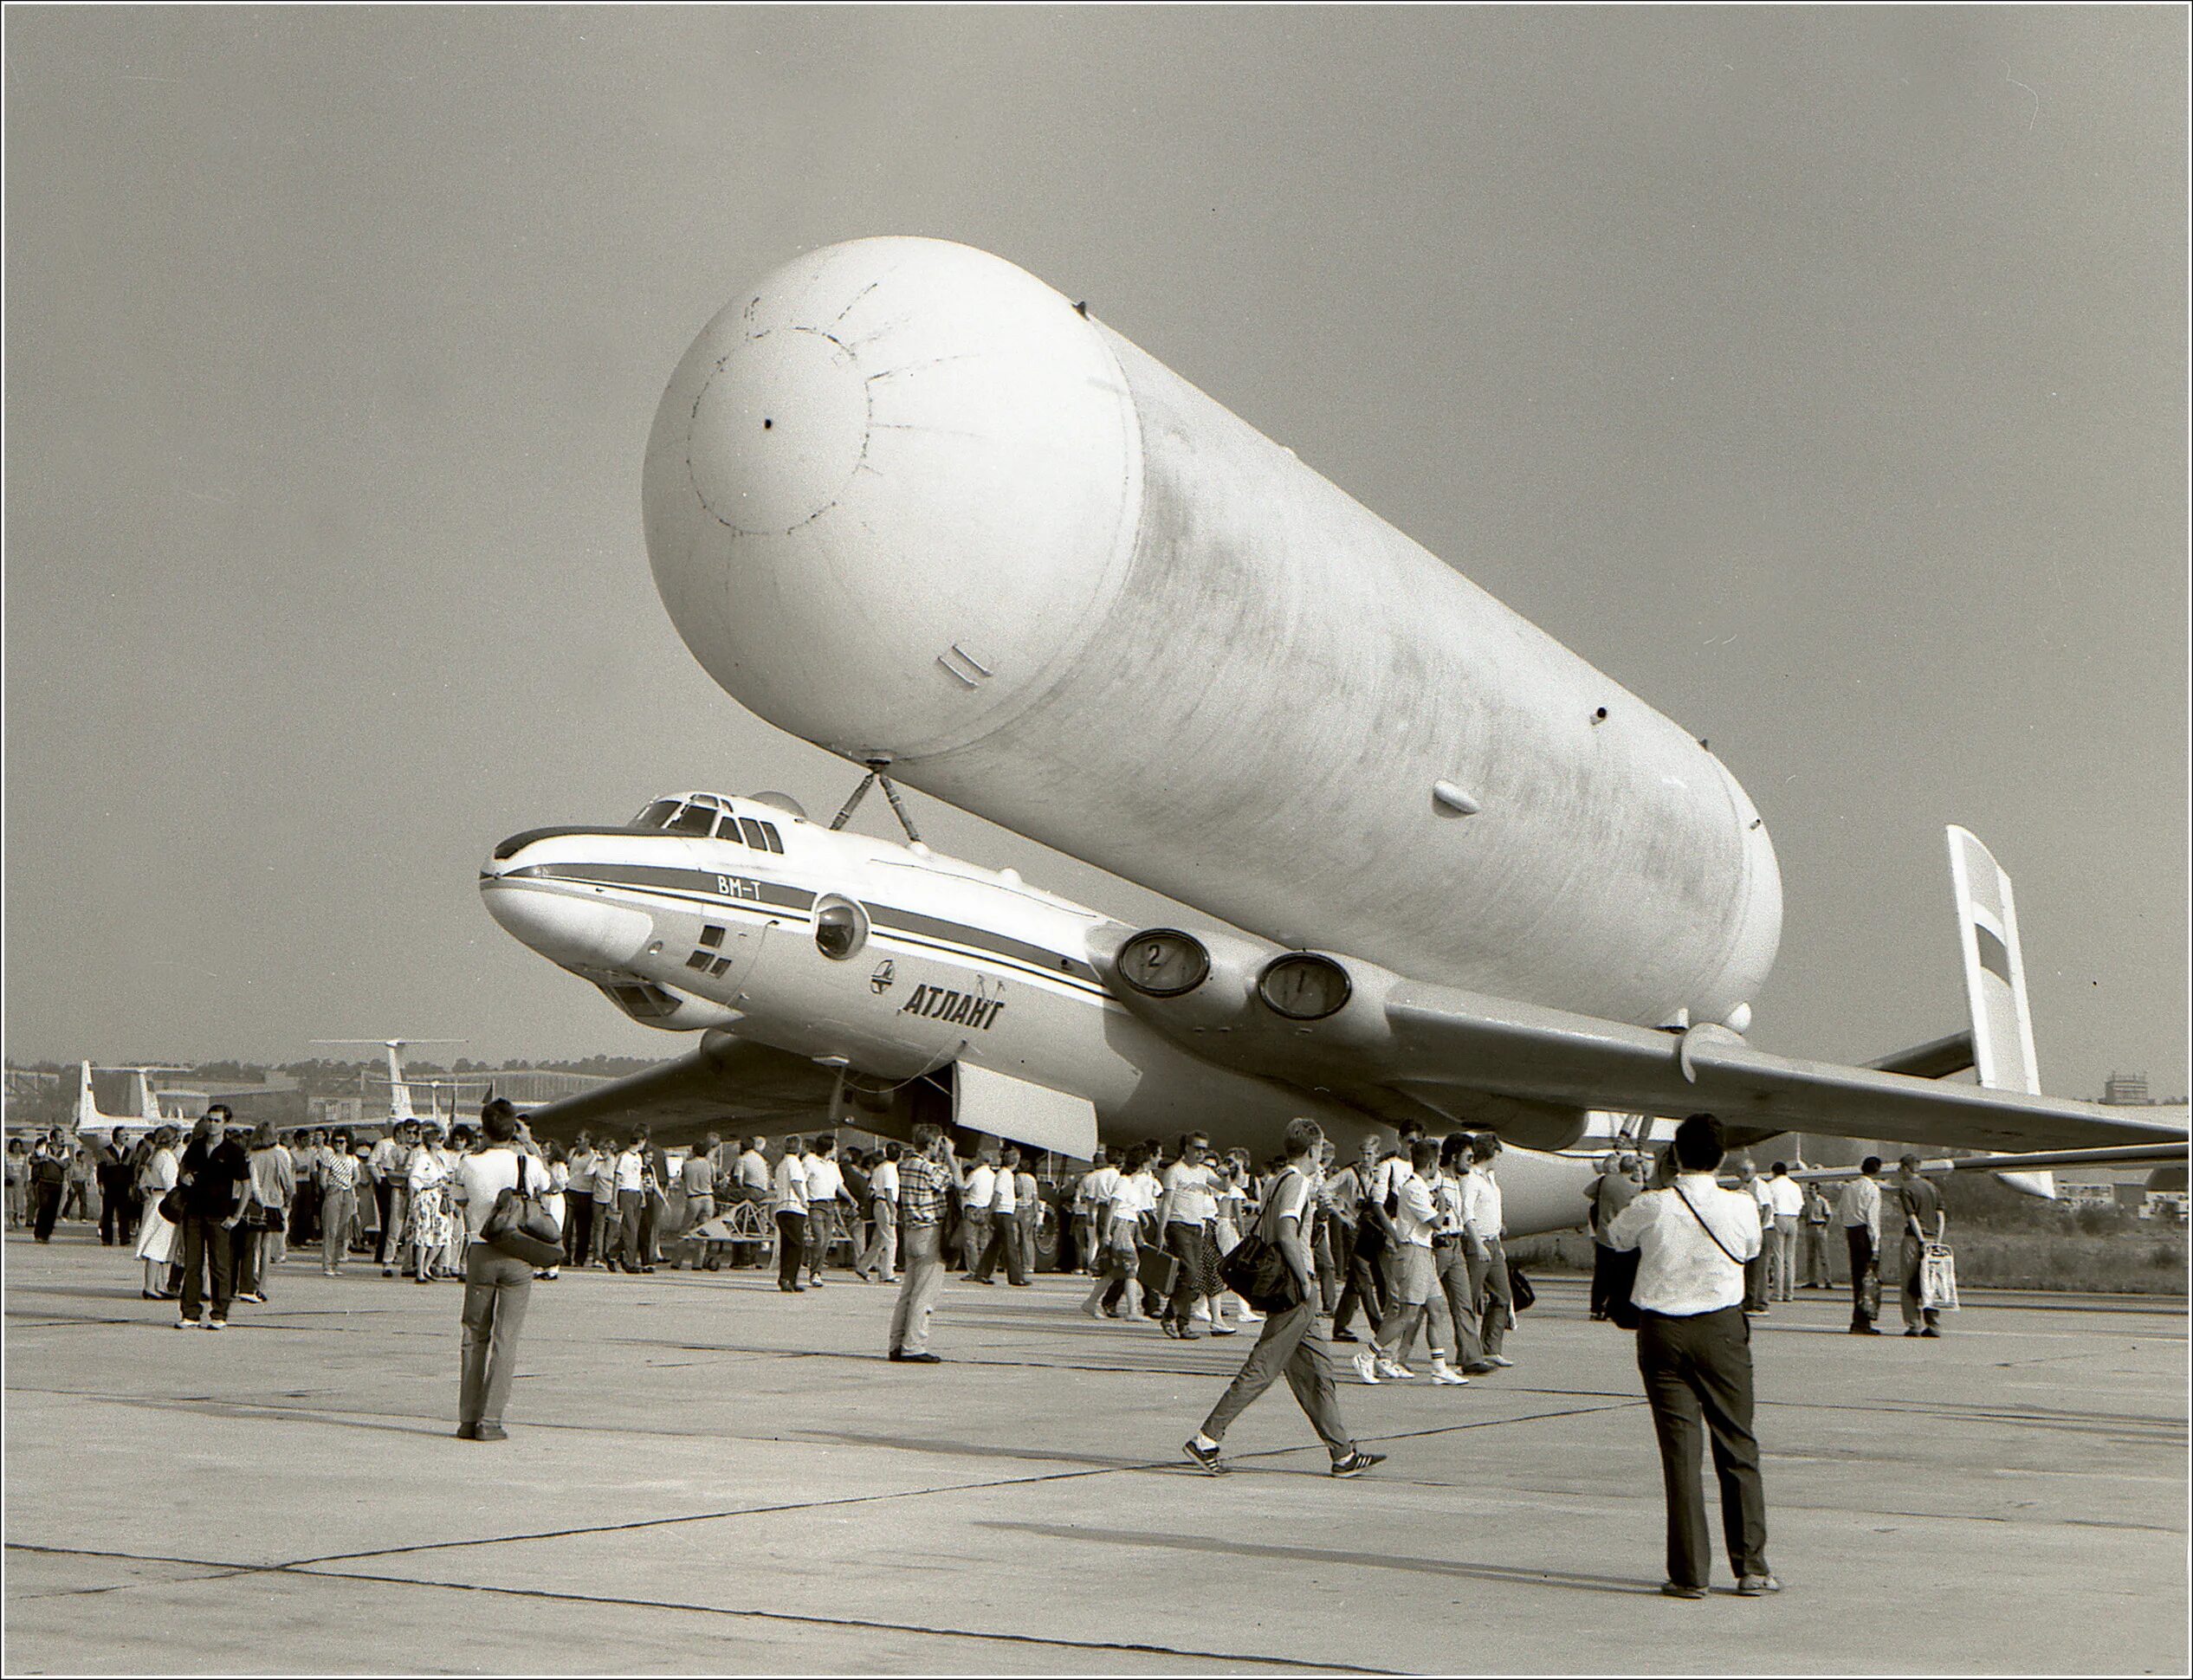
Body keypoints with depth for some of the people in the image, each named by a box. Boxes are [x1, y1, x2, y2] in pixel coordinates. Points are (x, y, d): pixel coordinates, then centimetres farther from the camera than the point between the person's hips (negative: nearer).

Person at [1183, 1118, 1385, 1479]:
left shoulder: (1278, 1183, 16)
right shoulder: (1296, 1183, -11)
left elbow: (1259, 1235, 19)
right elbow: (1287, 1234, -23)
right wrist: (1305, 1280, -19)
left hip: (1291, 1296, 10)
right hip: (1295, 1296, -10)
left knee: (1318, 1369, 10)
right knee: (1262, 1369, -8)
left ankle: (1344, 1454, 12)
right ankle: (1206, 1440, -7)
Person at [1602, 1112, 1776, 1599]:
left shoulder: (1651, 1207, -10)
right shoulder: (1742, 1206, -8)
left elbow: (1616, 1237, 11)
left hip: (1661, 1332, 0)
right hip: (1722, 1330, 0)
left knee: (1679, 1450, 2)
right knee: (1737, 1448, 11)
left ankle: (1689, 1574, 2)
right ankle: (1751, 1567, 13)